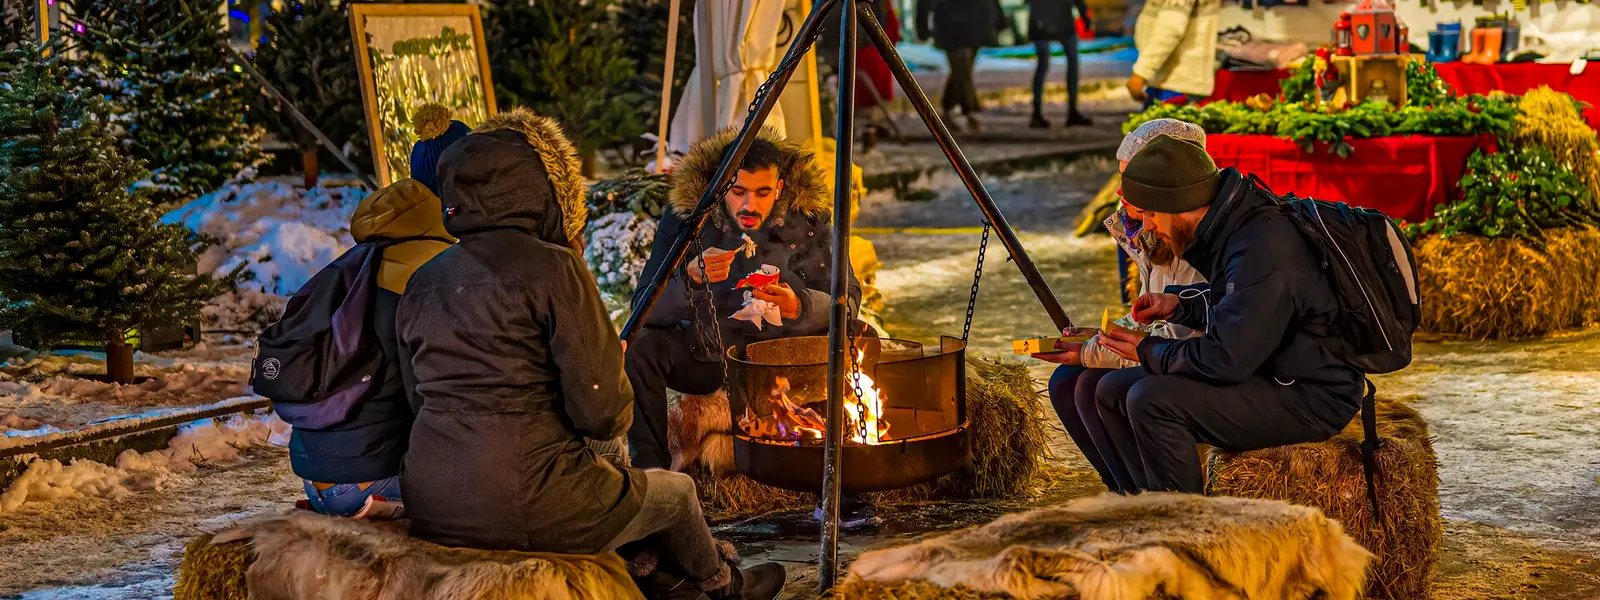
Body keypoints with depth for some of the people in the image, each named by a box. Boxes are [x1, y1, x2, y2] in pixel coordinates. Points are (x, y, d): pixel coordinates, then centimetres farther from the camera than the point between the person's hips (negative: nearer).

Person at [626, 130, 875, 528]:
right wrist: (691, 276, -38)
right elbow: (645, 310, -18)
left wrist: (800, 305, -32)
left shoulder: (808, 221, -8)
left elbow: (847, 300, -11)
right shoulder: (685, 219, -12)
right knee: (641, 346, -29)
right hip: (704, 355, -1)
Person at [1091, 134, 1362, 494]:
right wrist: (1179, 304, 6)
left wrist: (1147, 353, -12)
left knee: (1151, 400, -26)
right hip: (1266, 376, 10)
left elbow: (1226, 359, -27)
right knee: (1114, 392, 7)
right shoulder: (1234, 223, 4)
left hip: (1310, 398, -10)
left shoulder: (1261, 248, -26)